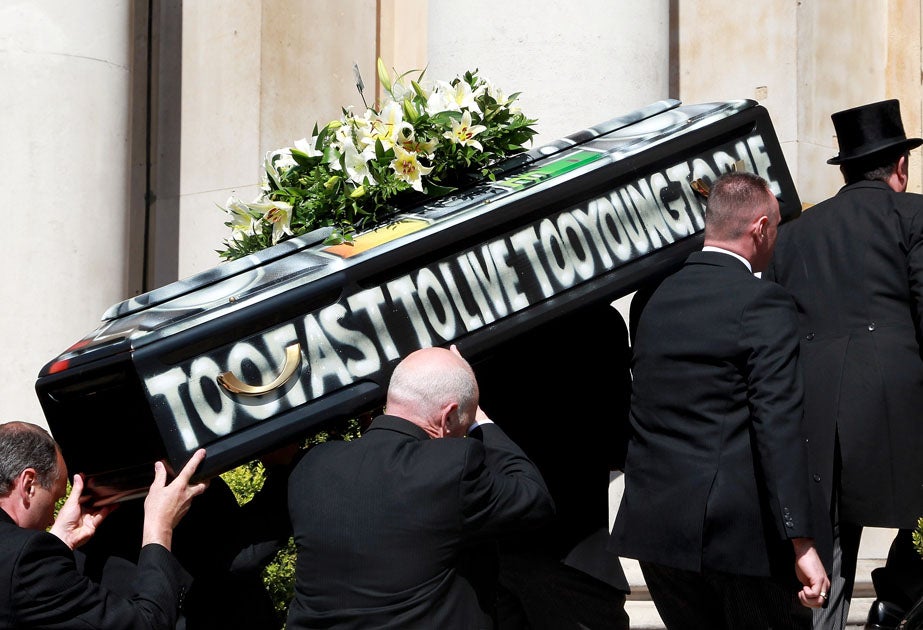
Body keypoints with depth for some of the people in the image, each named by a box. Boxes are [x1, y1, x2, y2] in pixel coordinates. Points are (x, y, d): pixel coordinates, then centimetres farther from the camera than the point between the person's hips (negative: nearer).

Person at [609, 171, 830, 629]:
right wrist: (802, 543, -19)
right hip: (736, 526, -6)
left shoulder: (658, 298, 11)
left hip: (653, 522, 7)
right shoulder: (764, 304, -11)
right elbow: (778, 427, -18)